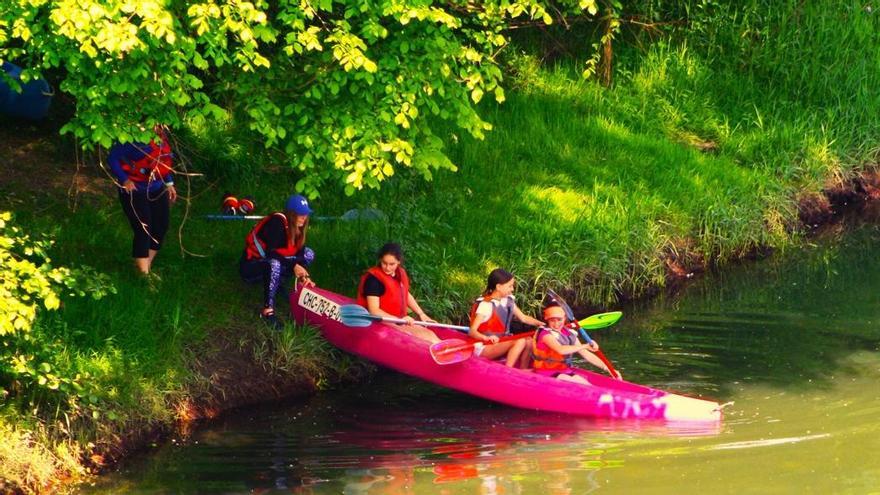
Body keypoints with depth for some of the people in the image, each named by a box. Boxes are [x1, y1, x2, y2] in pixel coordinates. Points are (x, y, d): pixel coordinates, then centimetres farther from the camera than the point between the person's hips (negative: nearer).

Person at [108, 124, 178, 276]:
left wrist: (169, 183, 12)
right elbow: (113, 158, -19)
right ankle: (143, 274, 0)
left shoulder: (161, 137, 0)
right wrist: (124, 180, -27)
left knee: (160, 227, 10)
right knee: (143, 231, -9)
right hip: (135, 190, -7)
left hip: (157, 190, 7)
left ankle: (146, 267, 28)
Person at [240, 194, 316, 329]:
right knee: (274, 265, -41)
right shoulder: (277, 222, -26)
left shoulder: (297, 227, -2)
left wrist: (303, 276, -18)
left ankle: (278, 283, 2)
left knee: (309, 254, 1)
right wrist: (293, 266, -34)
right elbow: (271, 252, -30)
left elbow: (299, 252, -3)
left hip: (271, 262, 8)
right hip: (250, 266, -8)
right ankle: (267, 311, -37)